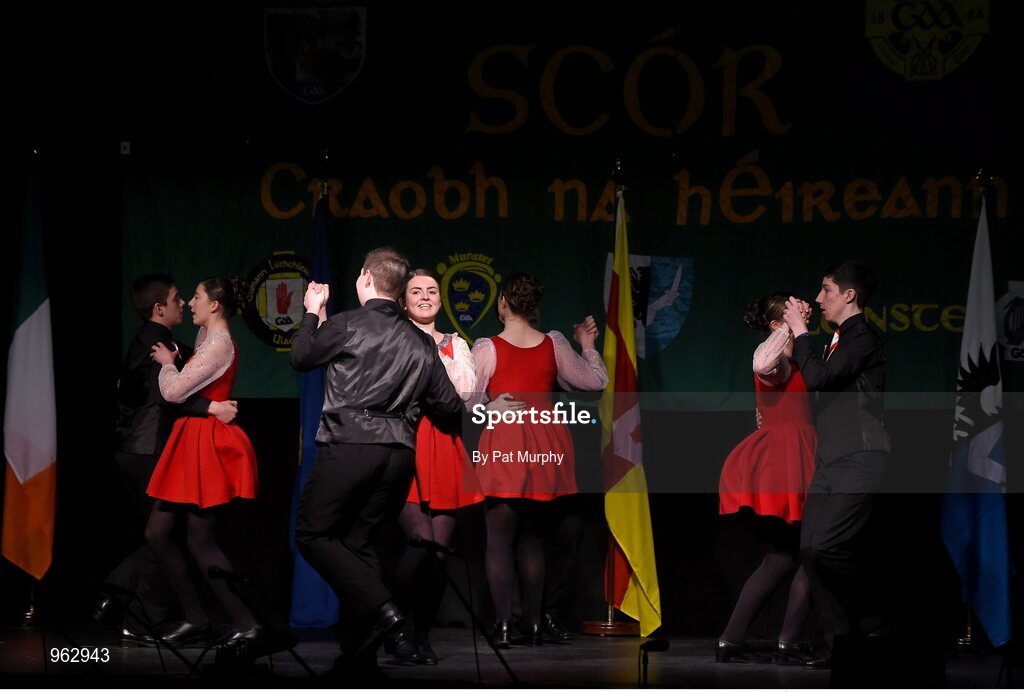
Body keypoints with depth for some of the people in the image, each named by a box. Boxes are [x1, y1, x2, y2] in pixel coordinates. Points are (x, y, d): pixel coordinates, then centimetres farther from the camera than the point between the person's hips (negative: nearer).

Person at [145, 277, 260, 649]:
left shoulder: (219, 345, -15)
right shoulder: (207, 340, 16)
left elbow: (173, 391, -17)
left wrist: (167, 364, 0)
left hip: (207, 446, -10)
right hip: (190, 445, 10)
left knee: (200, 541, -7)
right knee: (158, 532, 8)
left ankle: (246, 624, -3)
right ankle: (196, 620, 12)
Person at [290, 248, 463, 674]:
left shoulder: (347, 325, -5)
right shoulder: (421, 343, 10)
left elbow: (300, 358, 11)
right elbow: (450, 404, 13)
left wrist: (312, 313, 27)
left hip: (348, 447, -5)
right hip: (399, 452, 6)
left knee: (312, 534, 4)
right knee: (359, 539, 13)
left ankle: (377, 607, -16)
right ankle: (359, 653, 6)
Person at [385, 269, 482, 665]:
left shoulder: (455, 345, 17)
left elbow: (467, 390, 1)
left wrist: (436, 352, -5)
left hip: (444, 450, 4)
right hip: (403, 448, -4)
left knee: (440, 548, -2)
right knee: (422, 540, -19)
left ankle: (421, 637, 10)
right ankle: (395, 629, -2)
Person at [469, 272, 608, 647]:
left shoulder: (487, 349, -7)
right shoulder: (554, 345, 2)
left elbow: (467, 402, -6)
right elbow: (596, 381, 14)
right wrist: (588, 346, 28)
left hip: (503, 446, -4)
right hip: (545, 446, 4)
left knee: (499, 539, 1)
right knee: (532, 538, 13)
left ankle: (503, 626, -8)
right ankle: (533, 624, 10)